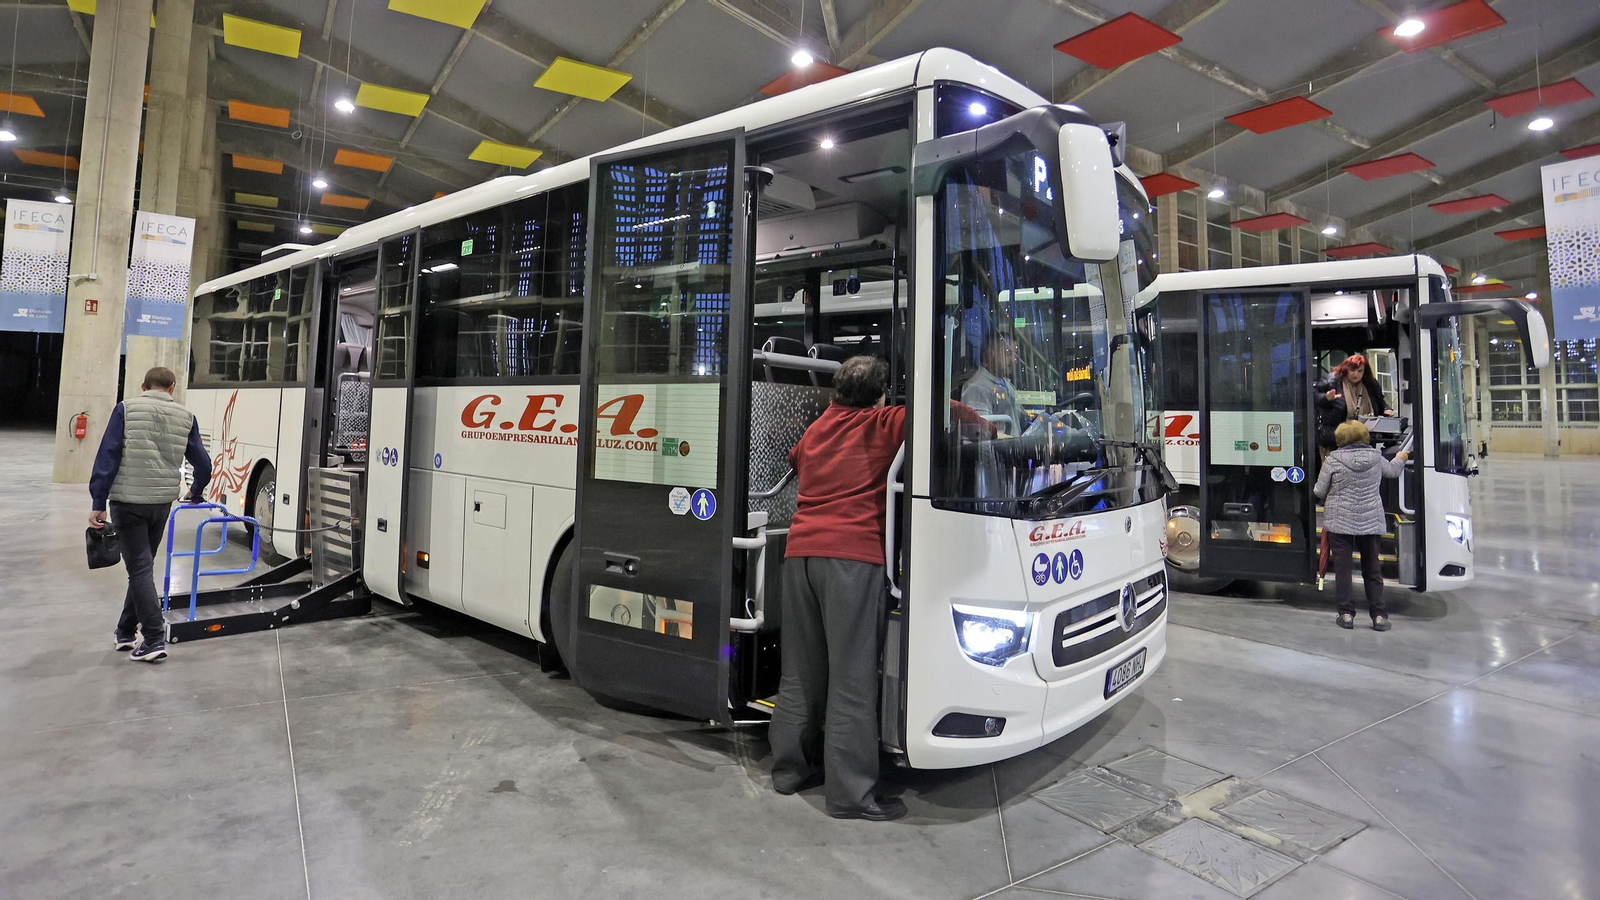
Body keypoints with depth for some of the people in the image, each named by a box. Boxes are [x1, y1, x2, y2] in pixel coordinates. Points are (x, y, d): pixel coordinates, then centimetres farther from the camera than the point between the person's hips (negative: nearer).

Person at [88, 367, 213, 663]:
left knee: (139, 568, -1)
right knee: (142, 565, 18)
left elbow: (107, 456, -8)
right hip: (162, 503, 3)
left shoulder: (126, 409, -3)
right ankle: (126, 632, 28)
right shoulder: (185, 417, 5)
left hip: (127, 501, -3)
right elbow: (203, 464, 7)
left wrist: (98, 502, -5)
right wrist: (196, 494, 26)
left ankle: (154, 639, -5)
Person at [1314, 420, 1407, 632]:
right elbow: (1392, 471, 23)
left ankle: (1347, 614, 5)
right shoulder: (1376, 458, 1)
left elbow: (1320, 492, -6)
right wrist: (1400, 460, 46)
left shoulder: (1333, 460, -9)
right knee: (1372, 570, 12)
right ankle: (1379, 616, 14)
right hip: (1371, 522, 3)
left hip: (1339, 522, -3)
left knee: (1343, 568, 3)